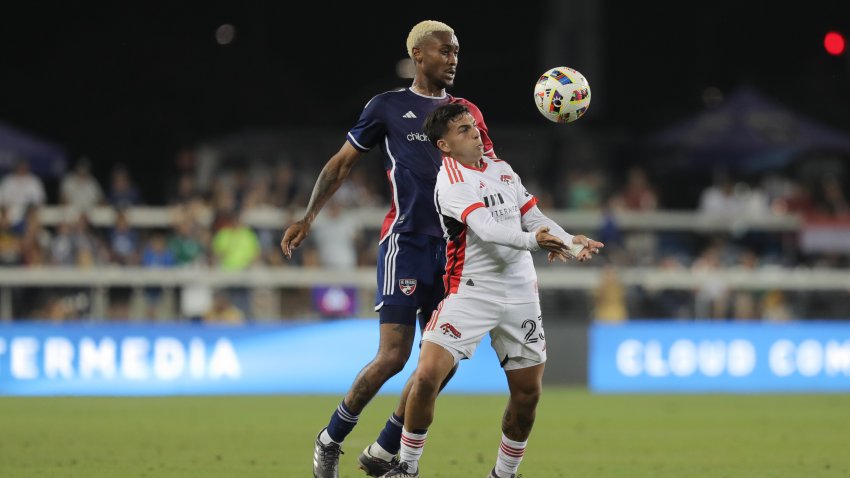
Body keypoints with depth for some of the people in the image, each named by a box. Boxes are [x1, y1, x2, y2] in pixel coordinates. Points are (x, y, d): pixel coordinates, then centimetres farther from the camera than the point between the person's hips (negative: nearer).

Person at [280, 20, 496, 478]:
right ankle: (330, 440, 5)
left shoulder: (466, 112, 14)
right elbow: (342, 163, 8)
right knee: (393, 355, -14)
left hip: (453, 246, 5)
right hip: (406, 240, -5)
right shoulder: (388, 106, 3)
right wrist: (308, 217, -2)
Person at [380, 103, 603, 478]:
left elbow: (535, 219, 13)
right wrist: (532, 240, -40)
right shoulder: (451, 179, -11)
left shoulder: (502, 169, 12)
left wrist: (569, 243, -6)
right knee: (427, 376, -18)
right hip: (471, 291, -6)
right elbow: (485, 228, -26)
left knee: (528, 393, 4)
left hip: (521, 293, 6)